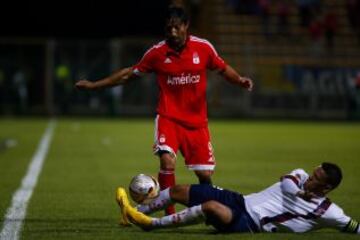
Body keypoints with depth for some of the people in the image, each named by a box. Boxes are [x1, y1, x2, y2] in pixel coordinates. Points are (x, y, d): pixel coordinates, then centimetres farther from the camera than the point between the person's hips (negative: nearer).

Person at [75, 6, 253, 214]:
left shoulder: (203, 47, -5)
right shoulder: (157, 52, -6)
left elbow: (223, 69, 10)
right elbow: (129, 74, 5)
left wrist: (239, 80, -11)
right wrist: (94, 85, 6)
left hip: (197, 121, 2)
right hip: (169, 117, -2)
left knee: (205, 174, 2)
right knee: (168, 161, -24)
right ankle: (170, 214, -12)